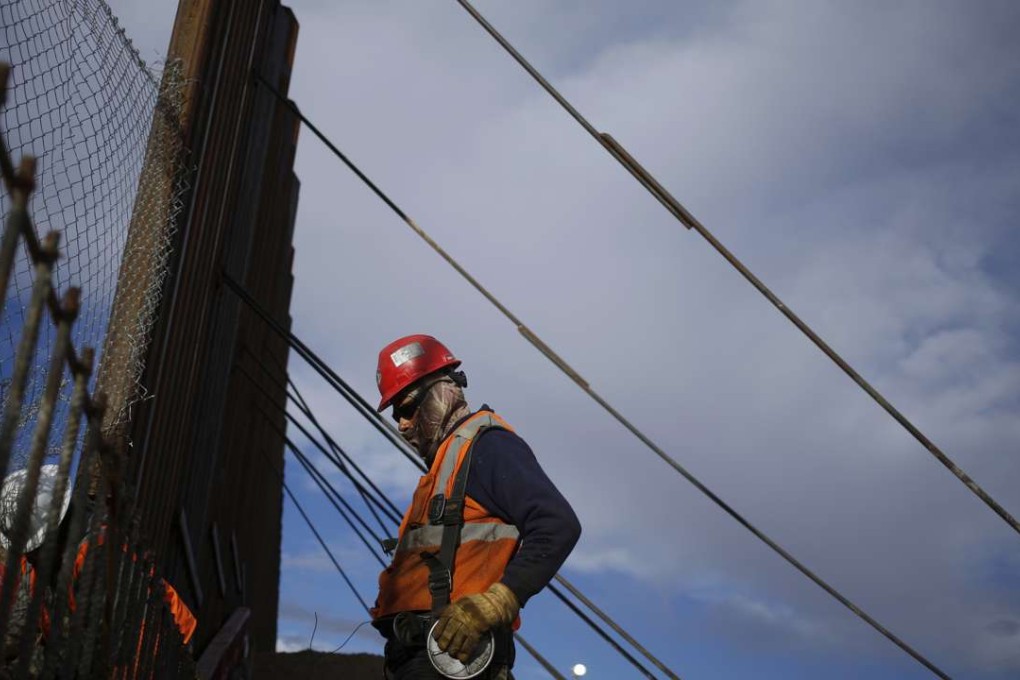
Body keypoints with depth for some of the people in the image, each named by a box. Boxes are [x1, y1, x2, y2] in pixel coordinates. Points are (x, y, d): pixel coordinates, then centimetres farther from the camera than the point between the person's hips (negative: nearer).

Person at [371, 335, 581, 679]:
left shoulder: (487, 444, -1)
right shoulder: (441, 464, 27)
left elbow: (558, 526, -14)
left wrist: (494, 603, -24)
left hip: (455, 648, -10)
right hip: (416, 651, 10)